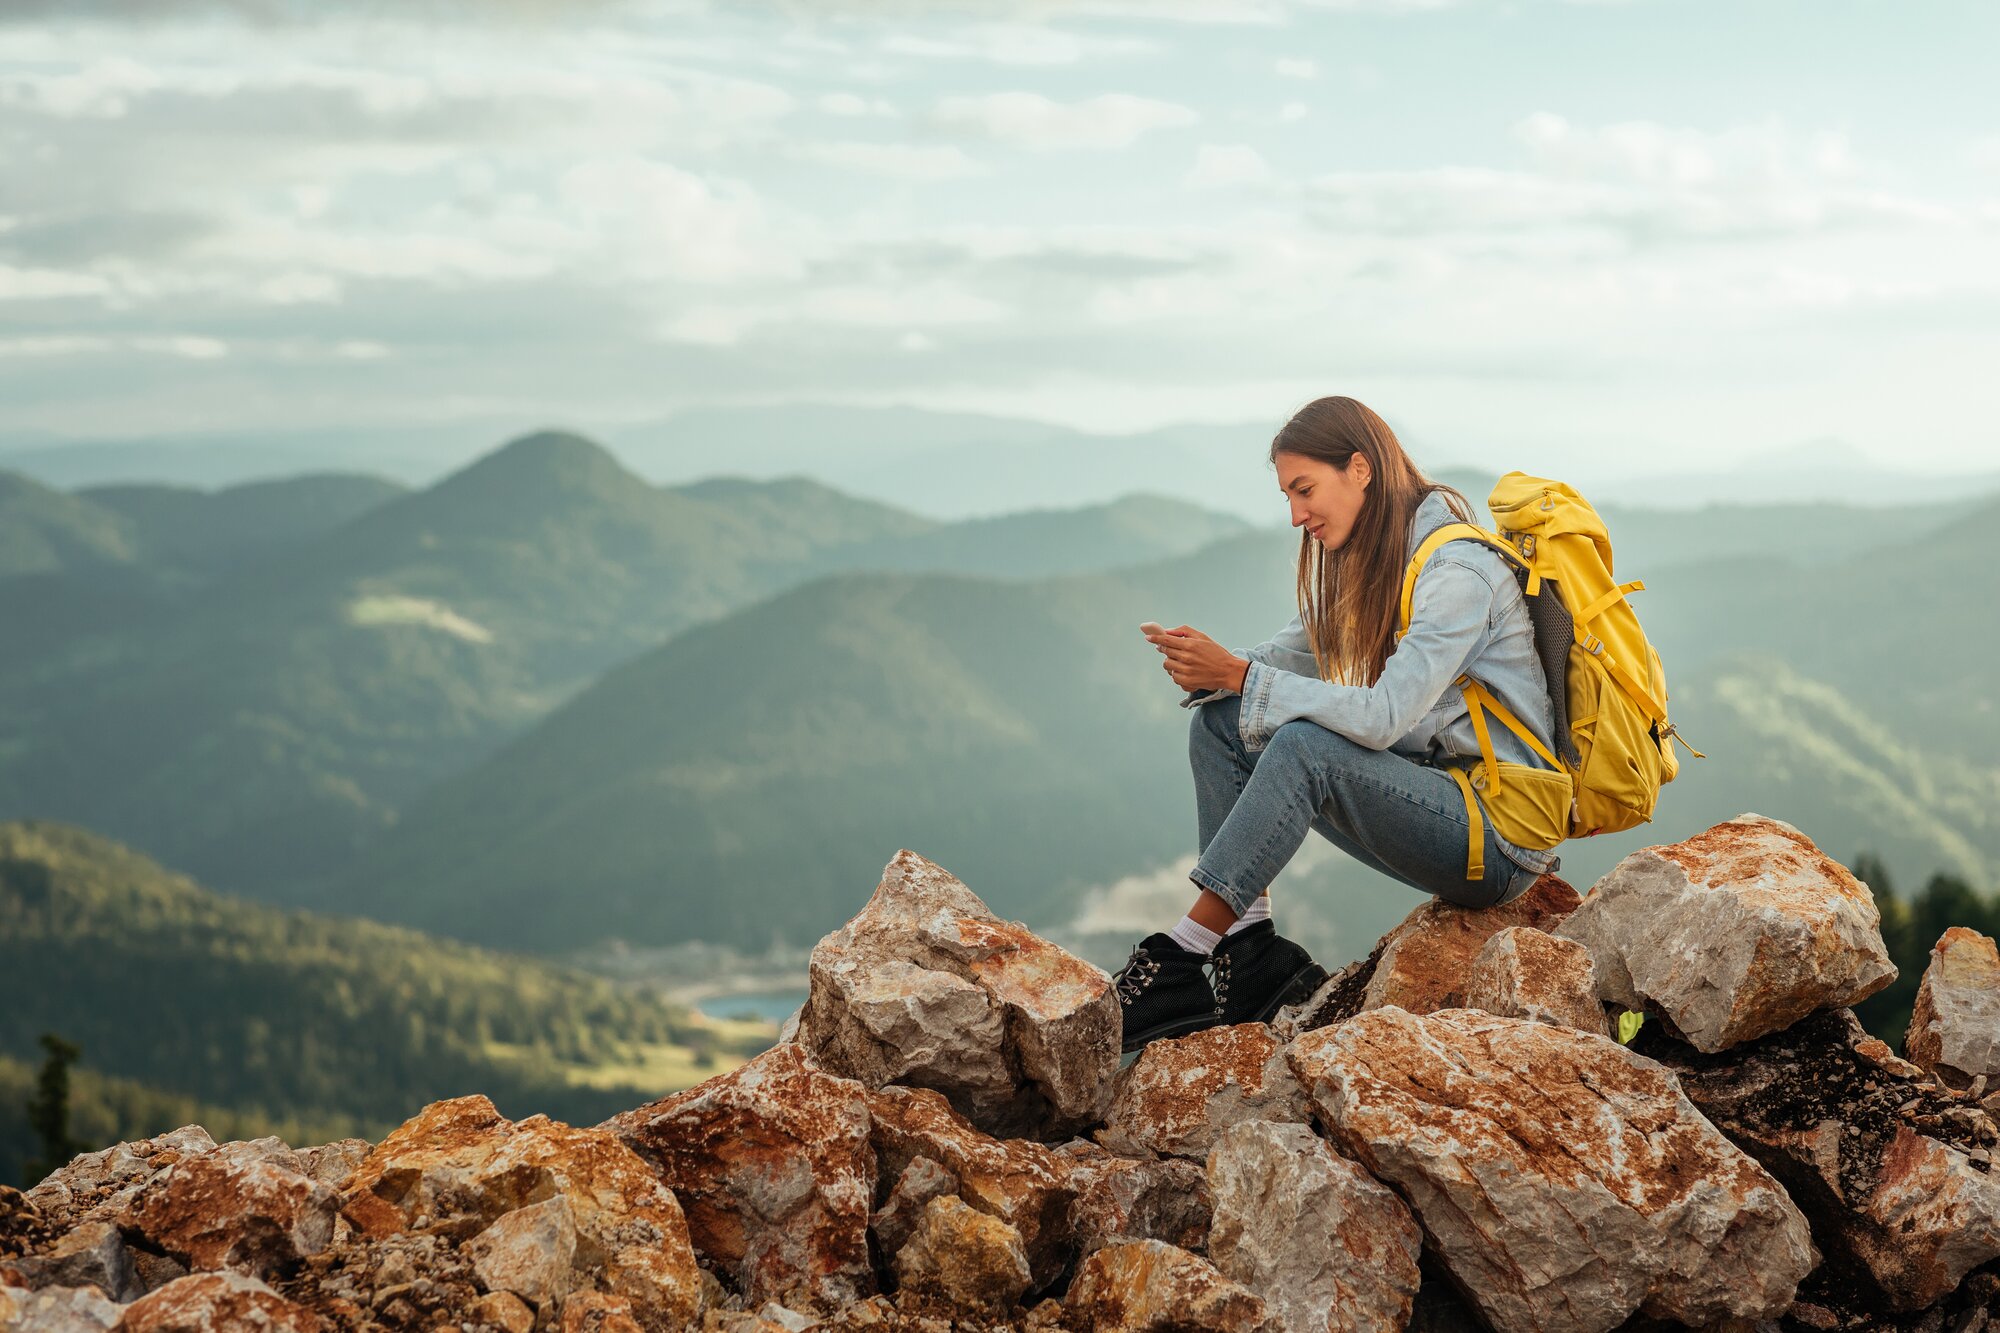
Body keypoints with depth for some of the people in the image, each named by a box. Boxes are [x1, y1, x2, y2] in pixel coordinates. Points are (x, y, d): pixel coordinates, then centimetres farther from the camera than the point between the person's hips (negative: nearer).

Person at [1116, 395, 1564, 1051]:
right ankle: (1251, 954, -11)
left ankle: (1179, 958, -27)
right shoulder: (1361, 564, 10)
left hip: (1502, 831, -9)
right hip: (1427, 789, 9)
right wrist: (1212, 670, -12)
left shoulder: (1459, 571, -19)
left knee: (1306, 744, -32)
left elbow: (1384, 715, -29)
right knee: (1218, 723, -3)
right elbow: (1287, 657, 11)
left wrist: (1238, 675, -27)